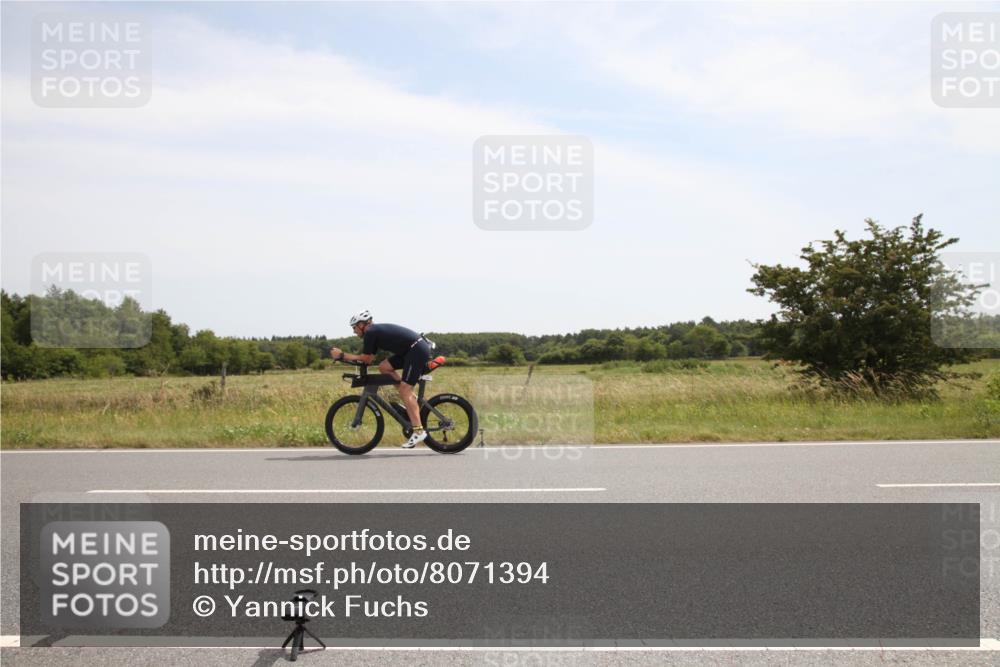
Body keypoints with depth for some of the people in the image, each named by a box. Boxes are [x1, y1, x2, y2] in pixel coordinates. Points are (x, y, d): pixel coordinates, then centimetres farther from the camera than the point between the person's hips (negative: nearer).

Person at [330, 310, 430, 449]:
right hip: (412, 350, 9)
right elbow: (367, 359, 19)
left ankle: (418, 431, -14)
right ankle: (412, 398, 11)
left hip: (417, 350, -9)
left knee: (404, 391, -11)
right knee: (384, 367, 10)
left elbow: (365, 359, -6)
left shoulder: (370, 333, -7)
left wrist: (342, 355, 0)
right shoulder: (376, 331, 21)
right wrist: (343, 356, 14)